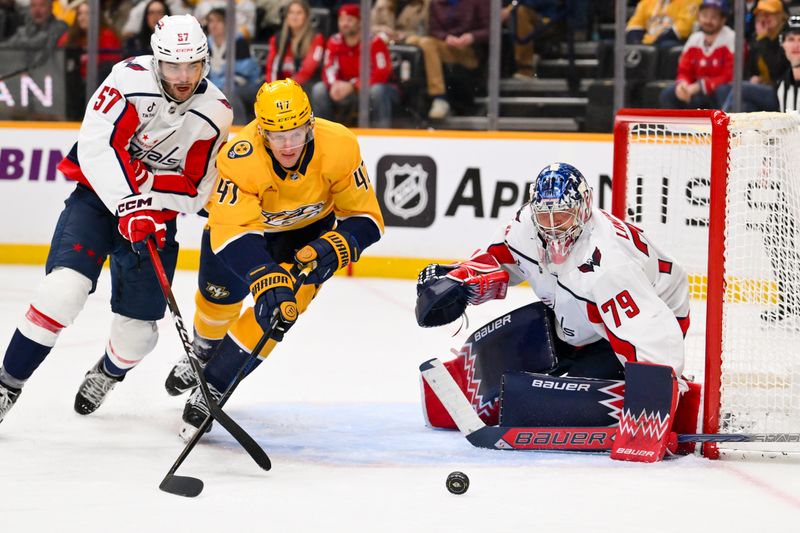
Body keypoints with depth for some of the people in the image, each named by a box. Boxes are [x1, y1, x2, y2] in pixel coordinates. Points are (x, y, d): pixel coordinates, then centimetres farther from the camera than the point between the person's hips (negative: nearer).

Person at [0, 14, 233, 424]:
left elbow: (193, 190, -9)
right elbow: (96, 146, -25)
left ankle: (108, 373, 40)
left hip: (155, 215, 3)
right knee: (65, 286, -25)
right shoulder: (131, 77, -18)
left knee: (137, 329, 2)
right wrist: (130, 206, -32)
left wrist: (150, 208, -24)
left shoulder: (215, 114, -10)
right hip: (98, 195, -3)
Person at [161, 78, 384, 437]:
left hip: (309, 228, 0)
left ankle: (213, 387, -4)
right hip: (245, 218, 0)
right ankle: (203, 351, 37)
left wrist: (330, 250, -41)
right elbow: (232, 232, -44)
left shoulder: (338, 147, -34)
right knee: (219, 293, 0)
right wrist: (268, 280, -57)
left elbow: (365, 218, -24)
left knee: (283, 307, -15)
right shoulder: (241, 159, -39)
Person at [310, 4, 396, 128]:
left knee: (377, 90, -38)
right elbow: (329, 70, -6)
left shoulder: (374, 42, -20)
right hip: (347, 92, 5)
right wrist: (334, 85, -31)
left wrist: (352, 86, -33)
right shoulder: (334, 42, -3)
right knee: (319, 89, -15)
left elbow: (381, 74, -26)